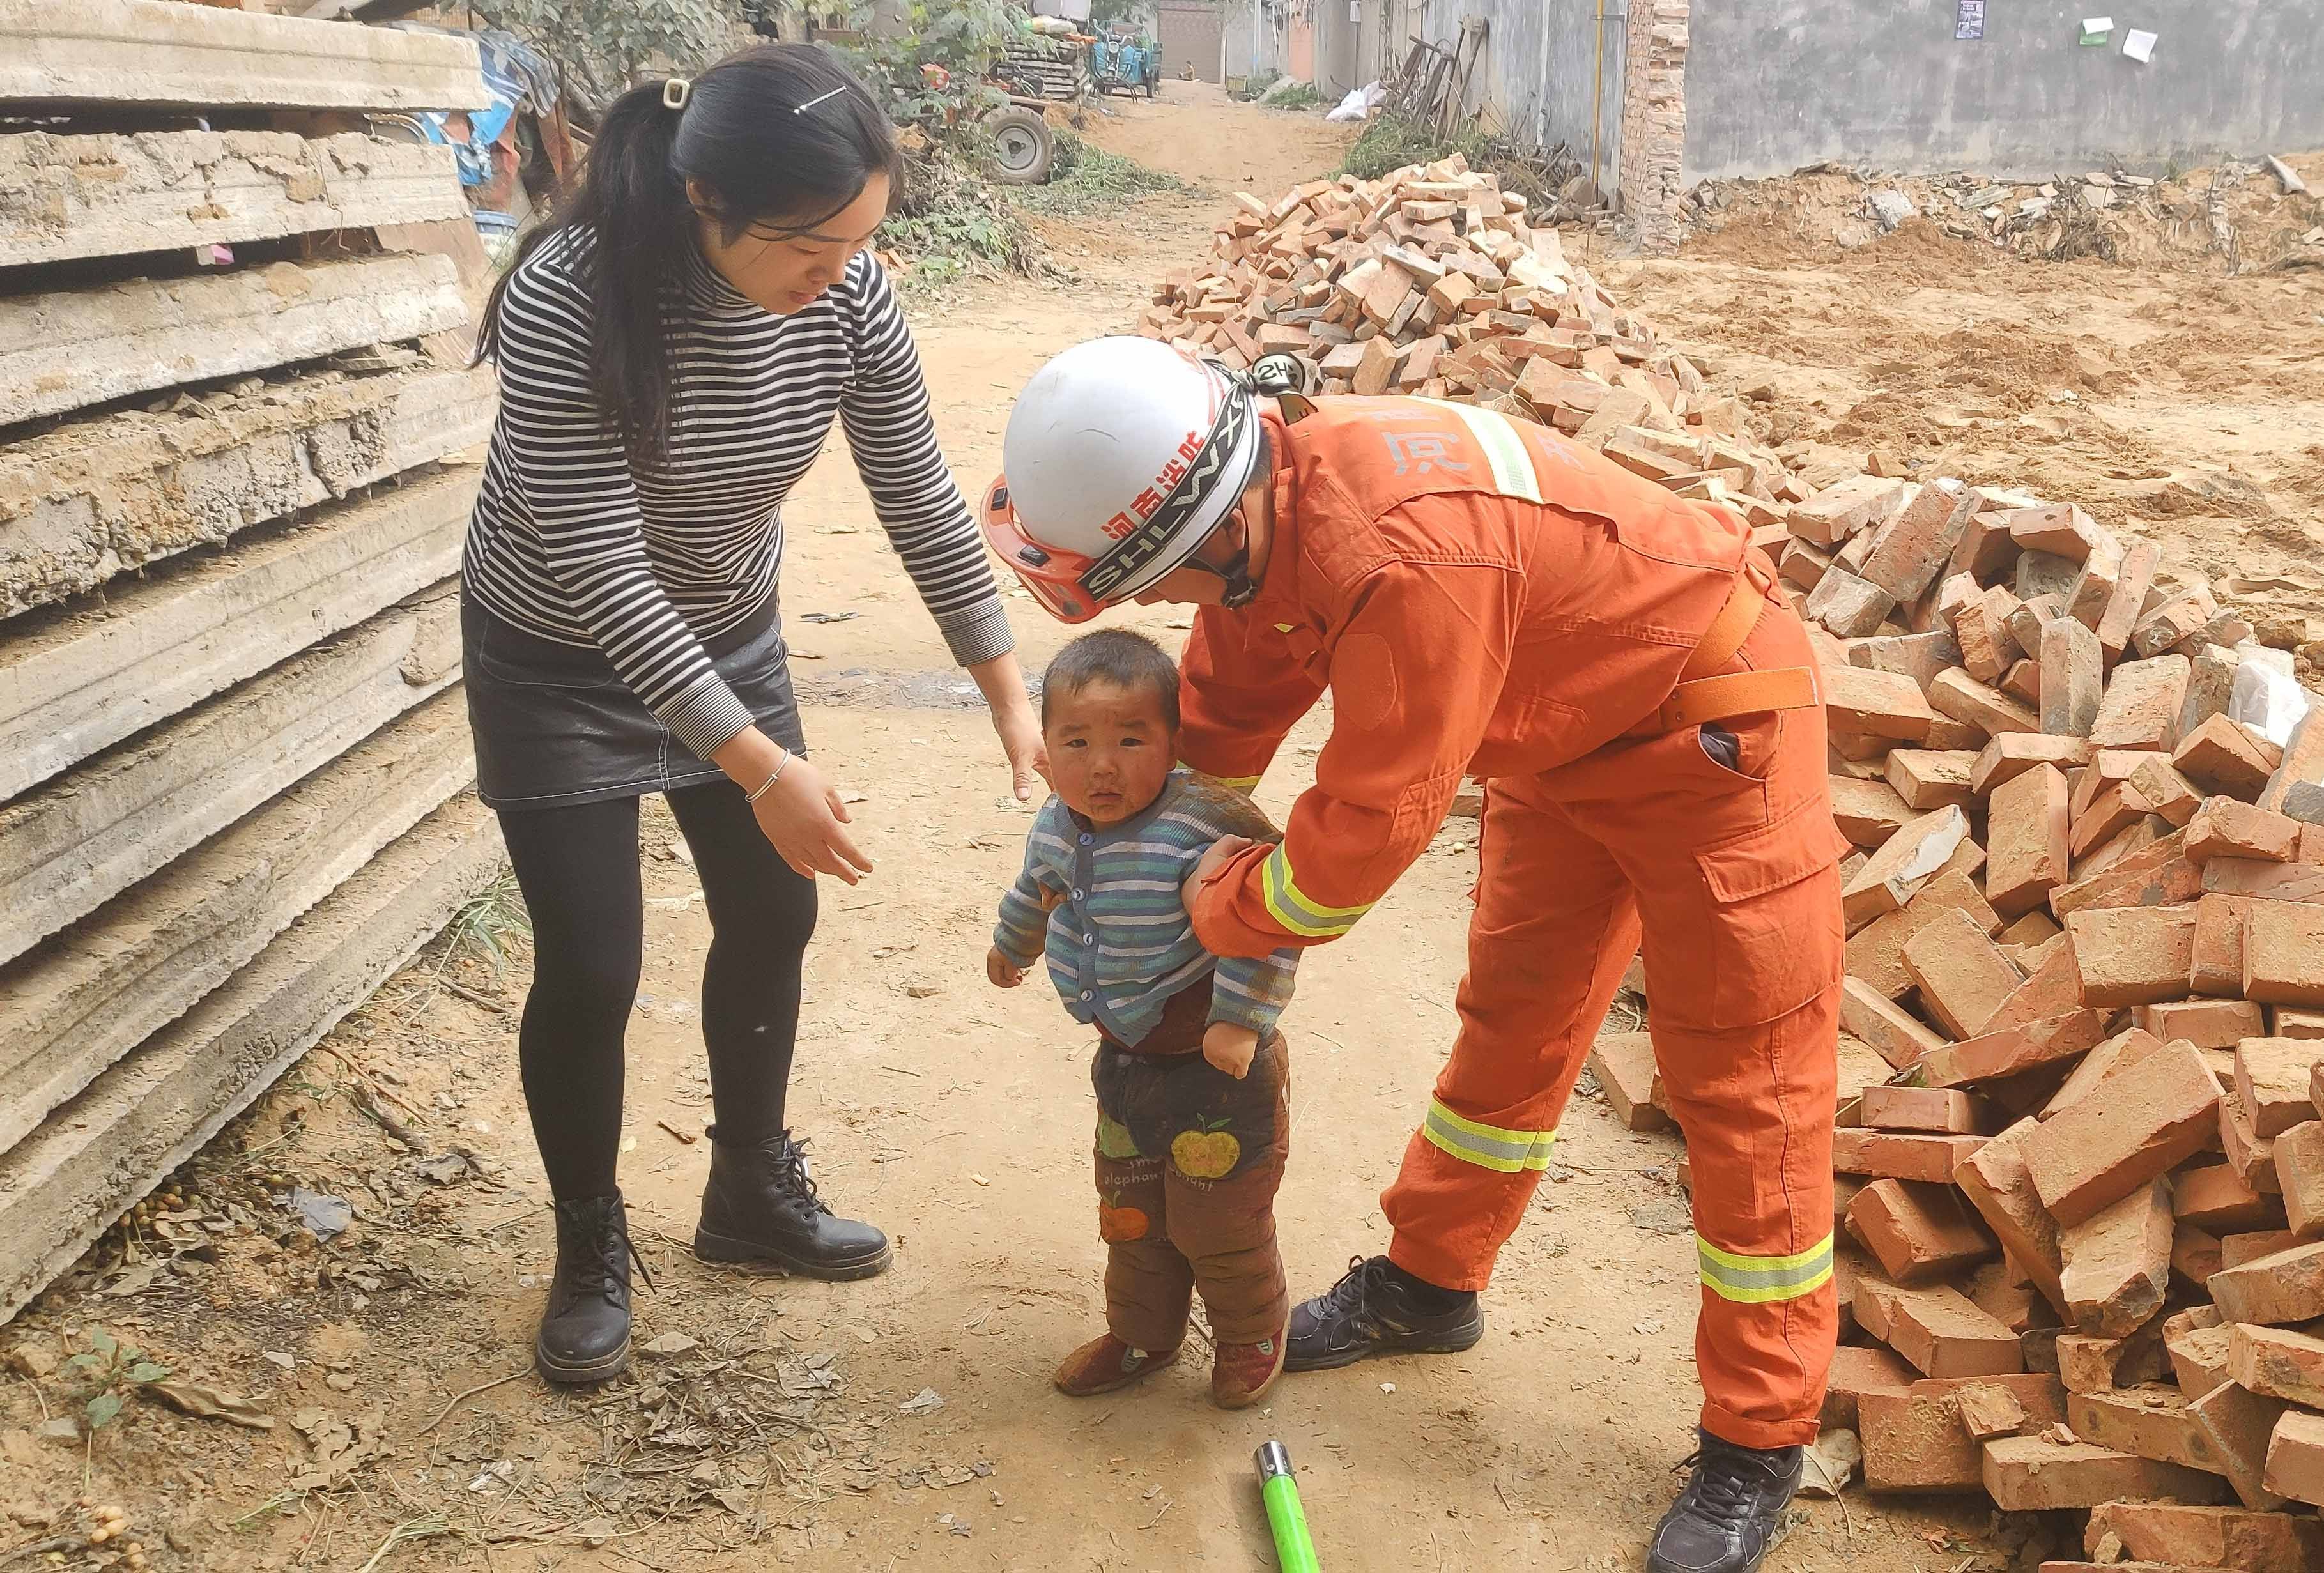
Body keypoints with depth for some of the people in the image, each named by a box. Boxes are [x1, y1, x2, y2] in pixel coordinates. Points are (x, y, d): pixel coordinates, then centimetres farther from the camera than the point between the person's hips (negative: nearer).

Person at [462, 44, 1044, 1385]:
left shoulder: (847, 293, -20)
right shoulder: (569, 301, -34)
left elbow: (922, 501, -8)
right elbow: (597, 570, -32)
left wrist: (1012, 695, -7)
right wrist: (760, 766, -35)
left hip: (729, 635, 5)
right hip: (561, 661, -5)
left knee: (774, 915, 10)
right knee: (591, 967, -4)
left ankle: (753, 1194, 33)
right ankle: (592, 1253, 20)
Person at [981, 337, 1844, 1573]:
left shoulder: (1410, 562, -40)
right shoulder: (1267, 493, -12)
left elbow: (1368, 825, -31)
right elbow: (1226, 702, 4)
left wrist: (1224, 912, -14)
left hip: (1710, 727, -8)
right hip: (1563, 728, 9)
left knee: (1745, 1085, -1)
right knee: (1510, 1016, 18)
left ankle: (1756, 1446, 10)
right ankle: (1428, 1284, 36)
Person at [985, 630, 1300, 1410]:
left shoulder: (1205, 824, -29)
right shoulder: (1057, 828, -4)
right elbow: (1038, 890, 19)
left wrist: (1240, 1021, -30)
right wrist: (1011, 946, 38)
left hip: (1217, 1063, -6)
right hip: (1125, 1060, 6)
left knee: (1217, 1220, 8)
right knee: (1129, 1213, 20)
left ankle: (1252, 1336, 36)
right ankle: (1143, 1335, 43)